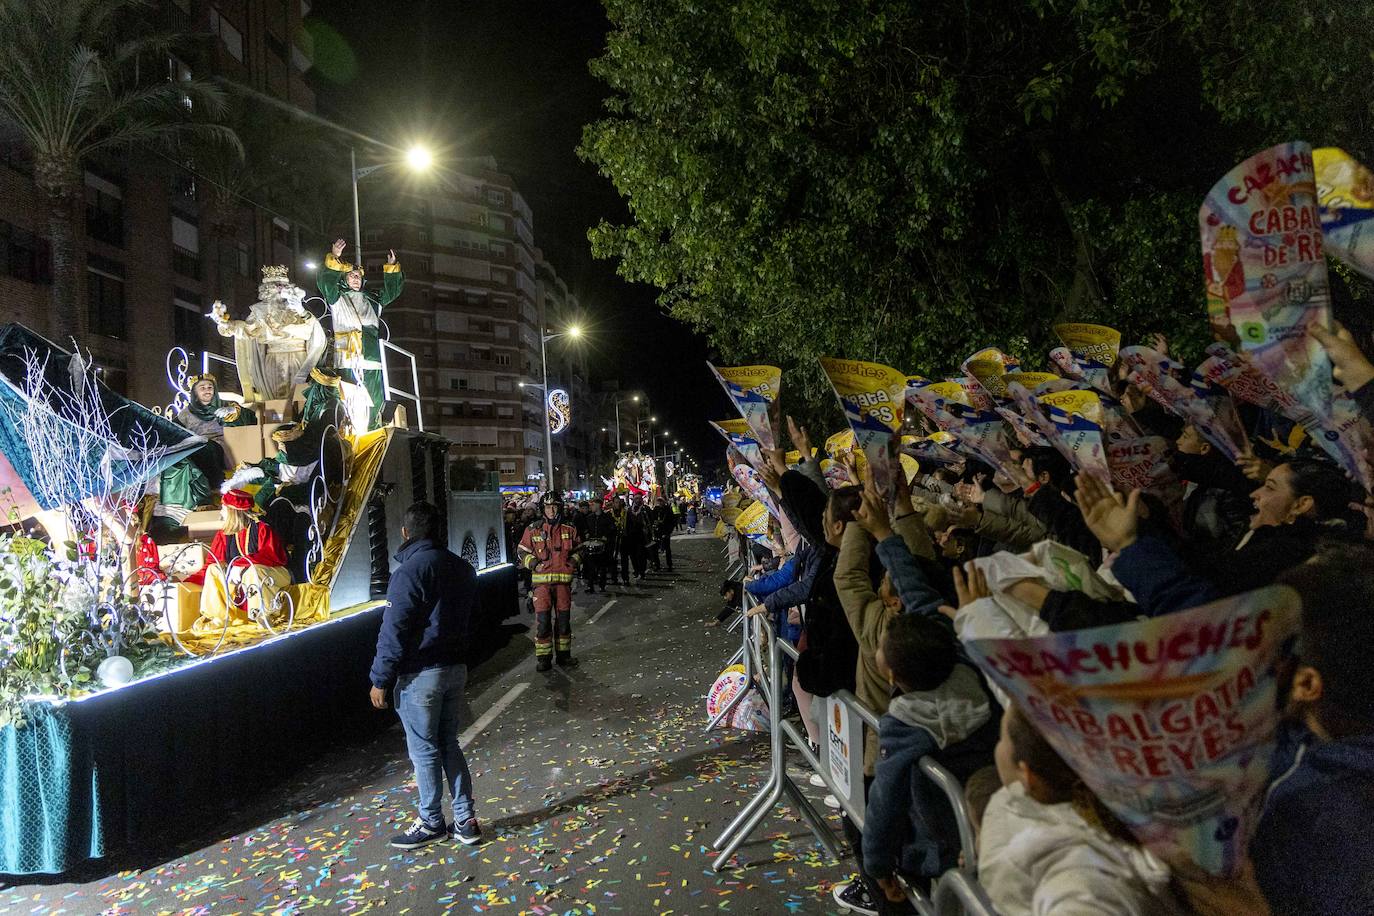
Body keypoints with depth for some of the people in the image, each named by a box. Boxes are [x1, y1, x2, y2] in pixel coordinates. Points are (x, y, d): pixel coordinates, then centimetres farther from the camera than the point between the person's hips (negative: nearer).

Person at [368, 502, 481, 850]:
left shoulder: (410, 571, -17)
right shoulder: (463, 568, 7)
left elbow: (394, 631, -17)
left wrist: (380, 679, -11)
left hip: (419, 674, -7)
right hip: (456, 668, 8)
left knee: (424, 749, 6)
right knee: (449, 744, 15)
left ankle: (431, 823, 18)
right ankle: (465, 821, 17)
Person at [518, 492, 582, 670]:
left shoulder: (569, 530, 7)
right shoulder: (533, 530, 2)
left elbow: (578, 549, 20)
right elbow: (522, 552, 9)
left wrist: (574, 561, 1)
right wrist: (533, 563, -7)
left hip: (564, 580, 2)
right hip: (542, 580, -2)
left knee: (564, 619, 8)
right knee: (542, 619, -6)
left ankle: (564, 655, 21)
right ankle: (543, 658, 4)